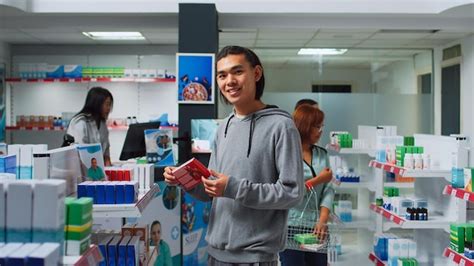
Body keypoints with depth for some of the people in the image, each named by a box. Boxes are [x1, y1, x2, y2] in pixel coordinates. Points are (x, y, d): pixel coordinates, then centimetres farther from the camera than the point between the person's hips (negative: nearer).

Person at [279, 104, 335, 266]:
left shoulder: (322, 154, 9)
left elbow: (328, 190, 2)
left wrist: (322, 220, -11)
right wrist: (318, 180, -9)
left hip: (316, 226, 5)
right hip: (292, 226, -5)